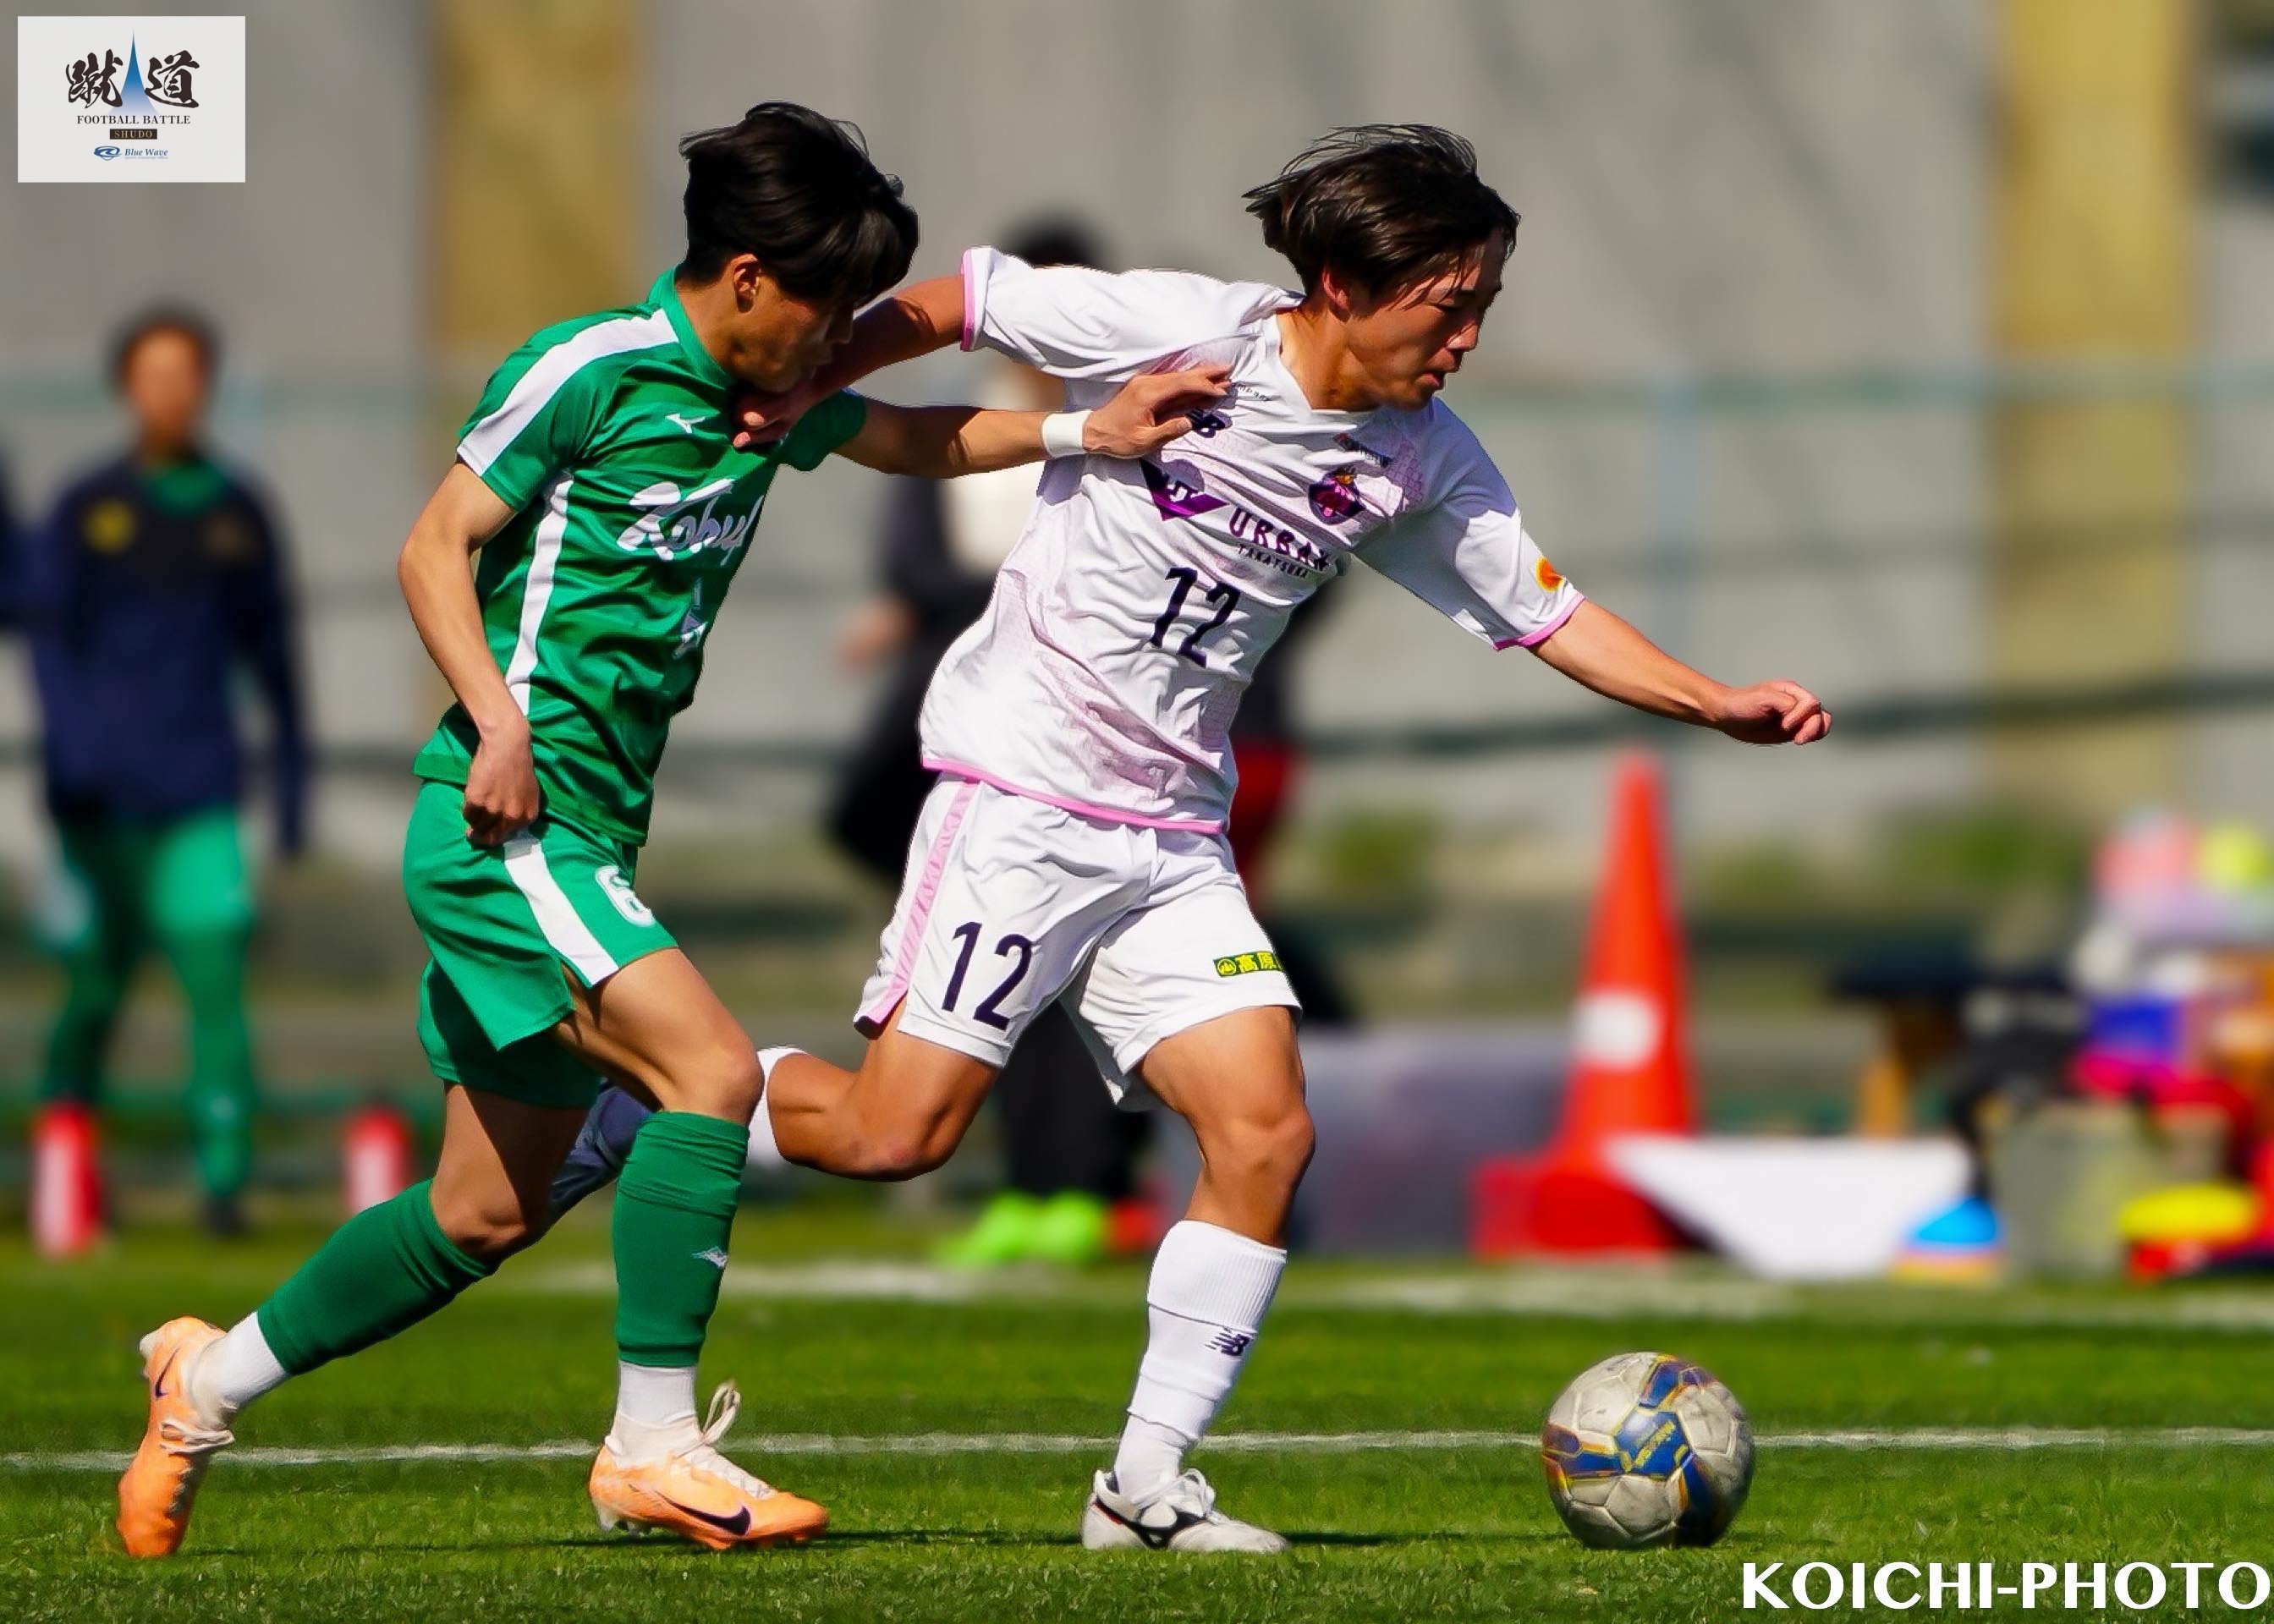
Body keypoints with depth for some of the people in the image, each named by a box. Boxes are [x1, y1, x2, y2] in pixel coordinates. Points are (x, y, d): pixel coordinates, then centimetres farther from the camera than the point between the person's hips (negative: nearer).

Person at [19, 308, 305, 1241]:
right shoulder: (86, 509, 4)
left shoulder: (238, 515, 8)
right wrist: (71, 747, -18)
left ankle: (225, 1179, -17)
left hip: (200, 796, 0)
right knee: (95, 982, 8)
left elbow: (272, 649, 14)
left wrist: (292, 780, 13)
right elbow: (44, 628, -3)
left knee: (216, 972, -15)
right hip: (100, 790, 0)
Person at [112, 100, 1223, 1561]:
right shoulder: (590, 372, -11)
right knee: (713, 1070, -22)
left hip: (586, 840, 9)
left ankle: (213, 1377, 29)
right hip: (510, 821, -9)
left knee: (490, 1213, 12)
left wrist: (1086, 431, 14)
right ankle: (654, 1447, -18)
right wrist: (498, 719, -22)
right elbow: (436, 548, -9)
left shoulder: (767, 399, 13)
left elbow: (918, 439, 29)